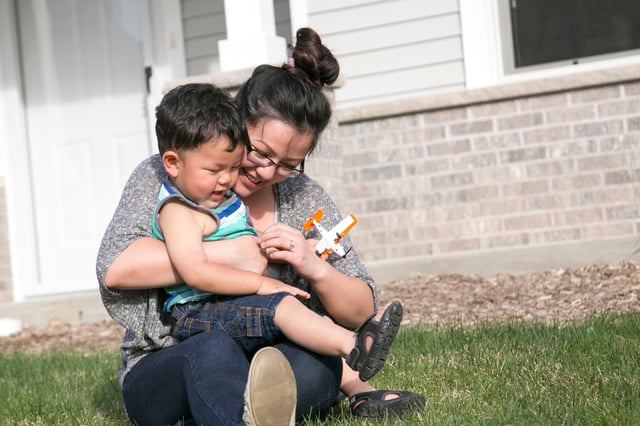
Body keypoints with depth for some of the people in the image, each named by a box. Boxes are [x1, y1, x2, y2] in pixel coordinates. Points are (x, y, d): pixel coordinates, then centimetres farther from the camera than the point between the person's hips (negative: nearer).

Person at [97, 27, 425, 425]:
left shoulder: (305, 199, 8)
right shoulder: (163, 178, 0)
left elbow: (361, 313, 10)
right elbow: (115, 267, -17)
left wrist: (315, 268, -12)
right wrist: (227, 254, -18)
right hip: (164, 373, -2)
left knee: (311, 370, -35)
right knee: (214, 350, -39)